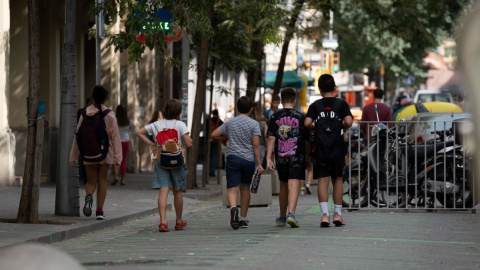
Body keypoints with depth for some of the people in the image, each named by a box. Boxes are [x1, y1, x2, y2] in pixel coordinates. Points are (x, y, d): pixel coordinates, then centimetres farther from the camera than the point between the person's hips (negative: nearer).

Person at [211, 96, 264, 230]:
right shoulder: (254, 124, -1)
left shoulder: (230, 123, 5)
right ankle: (243, 219, 22)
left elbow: (214, 134, 9)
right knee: (245, 188, 16)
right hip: (249, 159, 0)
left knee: (232, 189, -7)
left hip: (233, 158, 0)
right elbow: (256, 144, -7)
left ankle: (233, 208, -38)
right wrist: (259, 163, -6)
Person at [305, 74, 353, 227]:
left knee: (323, 180, -1)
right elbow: (348, 121, -15)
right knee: (337, 179, 12)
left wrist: (314, 127, 8)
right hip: (337, 148, 0)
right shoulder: (341, 104, -1)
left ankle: (324, 214, -14)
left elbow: (307, 123, -12)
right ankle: (337, 214, 15)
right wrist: (343, 130, 5)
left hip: (320, 147, 0)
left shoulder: (315, 105, 0)